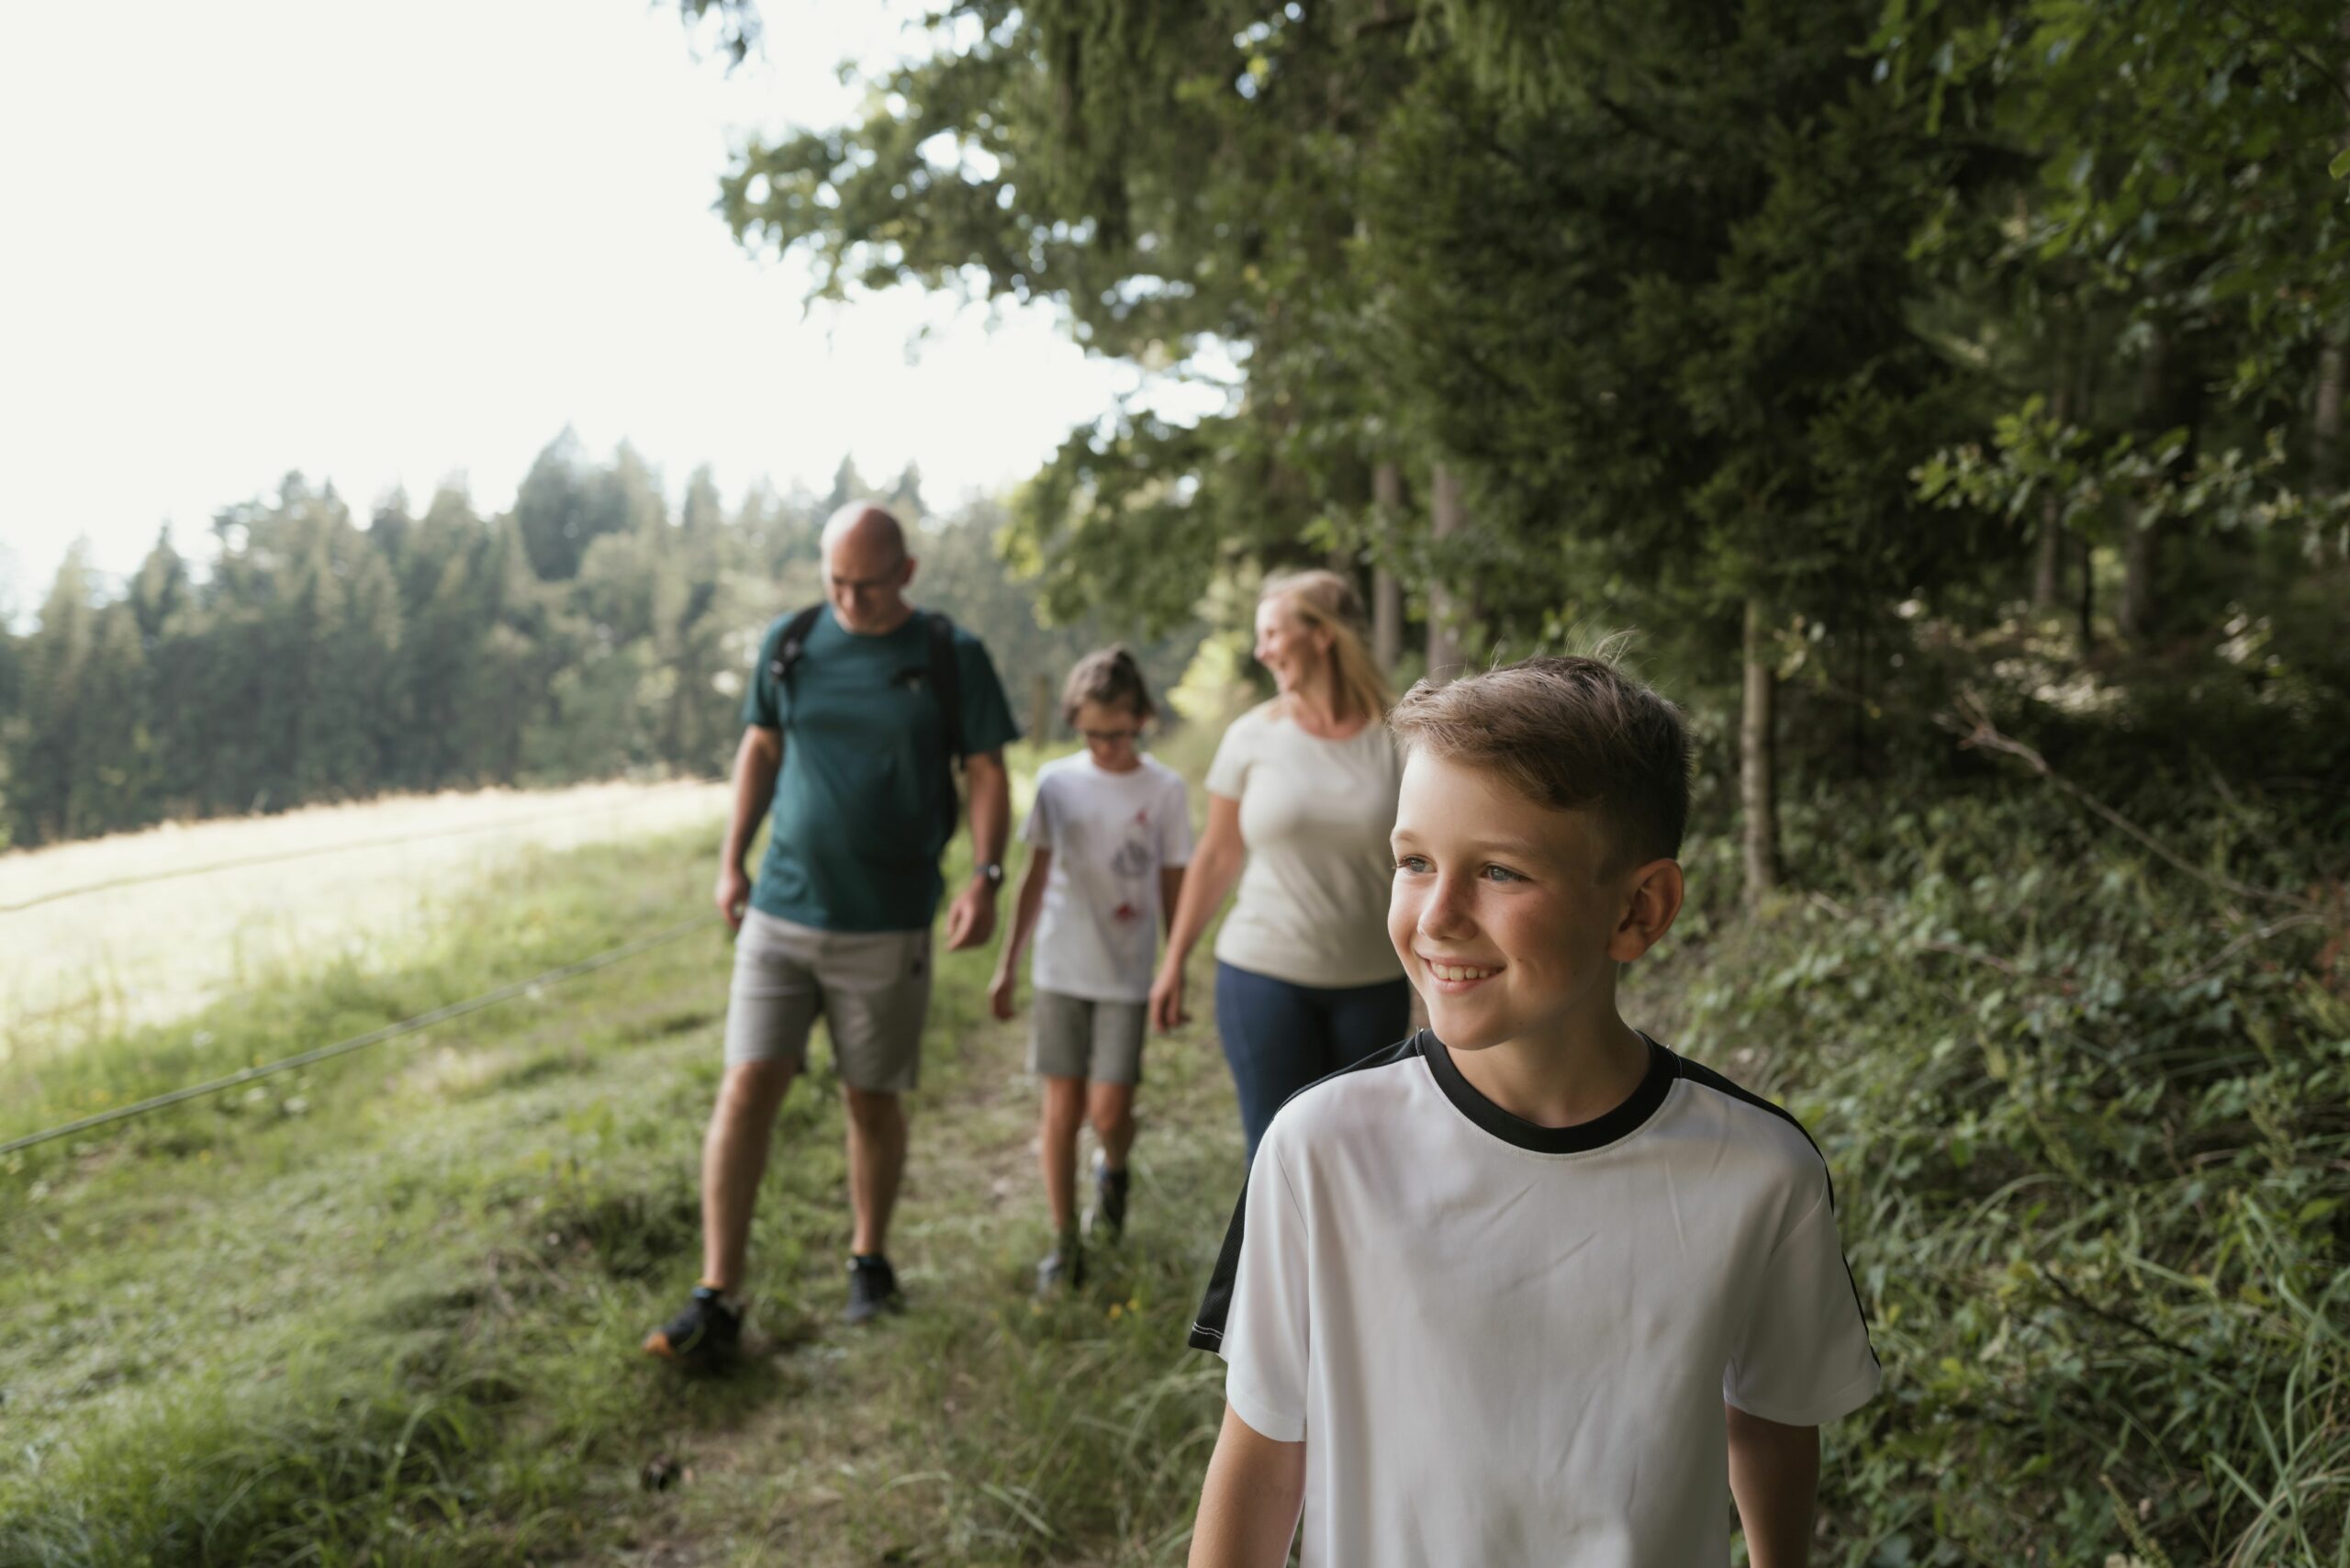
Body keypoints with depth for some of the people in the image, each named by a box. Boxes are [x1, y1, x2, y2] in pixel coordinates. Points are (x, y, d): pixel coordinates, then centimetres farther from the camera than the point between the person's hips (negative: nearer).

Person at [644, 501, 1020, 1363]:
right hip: (780, 910, 2)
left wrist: (984, 876, -11)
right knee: (747, 1088, -6)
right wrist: (731, 861, 11)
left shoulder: (951, 656, -2)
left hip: (887, 926, -2)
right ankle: (716, 1301, 0)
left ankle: (869, 1261, 30)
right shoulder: (788, 643, 5)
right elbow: (760, 750, 14)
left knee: (873, 1098, 9)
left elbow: (986, 774, 1)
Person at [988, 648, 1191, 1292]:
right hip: (1062, 971, 2)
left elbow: (1174, 890, 2)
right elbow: (1037, 878, 9)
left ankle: (1114, 1170, 31)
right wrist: (1006, 965, 10)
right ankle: (1064, 1243, 16)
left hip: (1128, 975, -1)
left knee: (1109, 1113, -4)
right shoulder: (1056, 781, 1)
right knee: (1061, 1110, 2)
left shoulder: (1165, 790, -4)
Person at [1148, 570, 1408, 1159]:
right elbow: (1217, 856, 8)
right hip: (1264, 977, 0)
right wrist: (1174, 962, 10)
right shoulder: (1253, 736, 0)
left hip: (1372, 984, 1)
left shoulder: (1397, 740, -2)